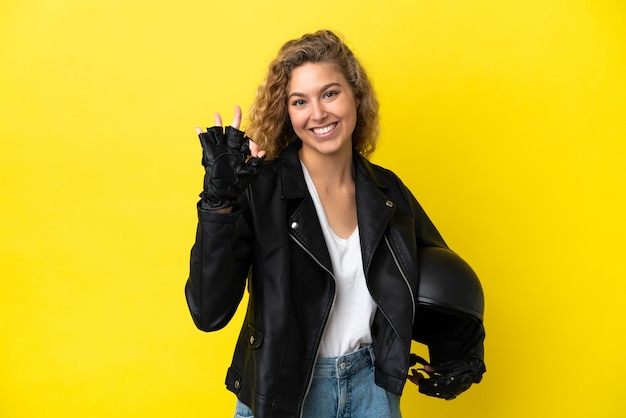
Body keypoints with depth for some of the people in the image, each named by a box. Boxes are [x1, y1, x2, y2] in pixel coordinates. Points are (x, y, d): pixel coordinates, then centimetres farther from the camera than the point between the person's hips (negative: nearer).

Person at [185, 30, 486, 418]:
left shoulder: (387, 189, -3)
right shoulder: (259, 188, -16)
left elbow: (442, 270, 13)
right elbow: (209, 313, -22)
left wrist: (461, 354, 3)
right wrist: (219, 201, -31)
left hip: (372, 385, 4)